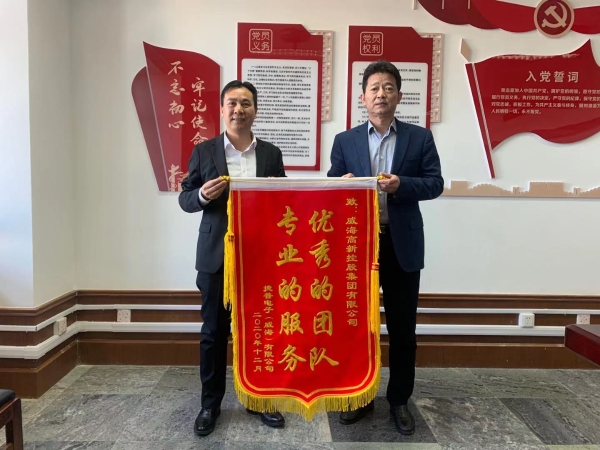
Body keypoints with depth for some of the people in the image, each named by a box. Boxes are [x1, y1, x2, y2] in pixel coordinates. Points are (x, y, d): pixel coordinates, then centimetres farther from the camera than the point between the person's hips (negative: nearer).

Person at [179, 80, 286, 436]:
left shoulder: (271, 154, 6)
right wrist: (202, 195, -17)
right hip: (217, 257, -1)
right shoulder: (204, 152, 2)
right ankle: (210, 403, 26)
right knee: (214, 332, 9)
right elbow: (185, 199, 4)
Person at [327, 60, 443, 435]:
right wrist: (344, 185, -17)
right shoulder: (344, 141, 7)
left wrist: (401, 185, -18)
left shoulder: (420, 137, 5)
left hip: (402, 244, 0)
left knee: (402, 328, 9)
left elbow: (435, 183, -1)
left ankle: (399, 400, 27)